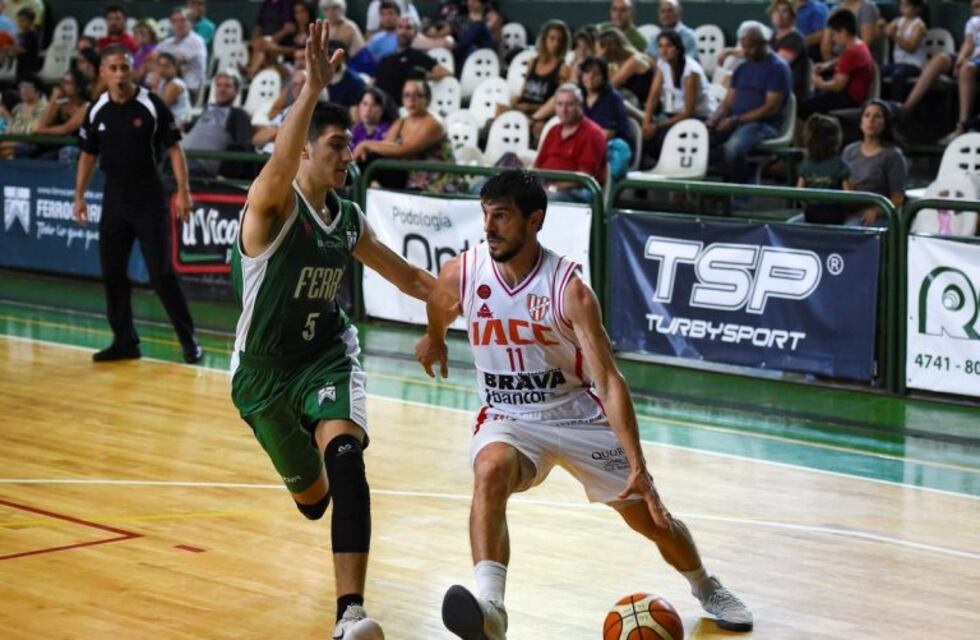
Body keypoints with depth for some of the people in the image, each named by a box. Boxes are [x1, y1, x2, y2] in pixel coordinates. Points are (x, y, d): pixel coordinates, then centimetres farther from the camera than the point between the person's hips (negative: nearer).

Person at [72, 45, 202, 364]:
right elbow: (88, 155, 15)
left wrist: (183, 191, -13)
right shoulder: (97, 111, 4)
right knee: (112, 273, 5)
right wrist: (79, 196, 10)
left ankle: (188, 340, 0)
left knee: (161, 272, -7)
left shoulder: (152, 105, -8)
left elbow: (174, 148, -6)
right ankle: (124, 341, 15)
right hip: (114, 202, 5)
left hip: (150, 202, -5)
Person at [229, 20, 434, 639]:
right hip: (264, 371, -3)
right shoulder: (274, 203, -17)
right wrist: (314, 88, -54)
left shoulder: (349, 220, 1)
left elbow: (408, 275, 16)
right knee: (311, 496, 12)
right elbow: (281, 160, -42)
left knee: (344, 455, -28)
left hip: (328, 356, 3)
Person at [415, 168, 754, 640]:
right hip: (508, 419, 1)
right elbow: (438, 312, 15)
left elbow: (609, 382, -26)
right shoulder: (461, 274, -13)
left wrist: (638, 468, -33)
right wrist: (433, 339, 36)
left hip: (579, 415, -1)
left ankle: (706, 588, 39)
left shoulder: (568, 289, -23)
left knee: (651, 517, 8)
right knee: (491, 471, -35)